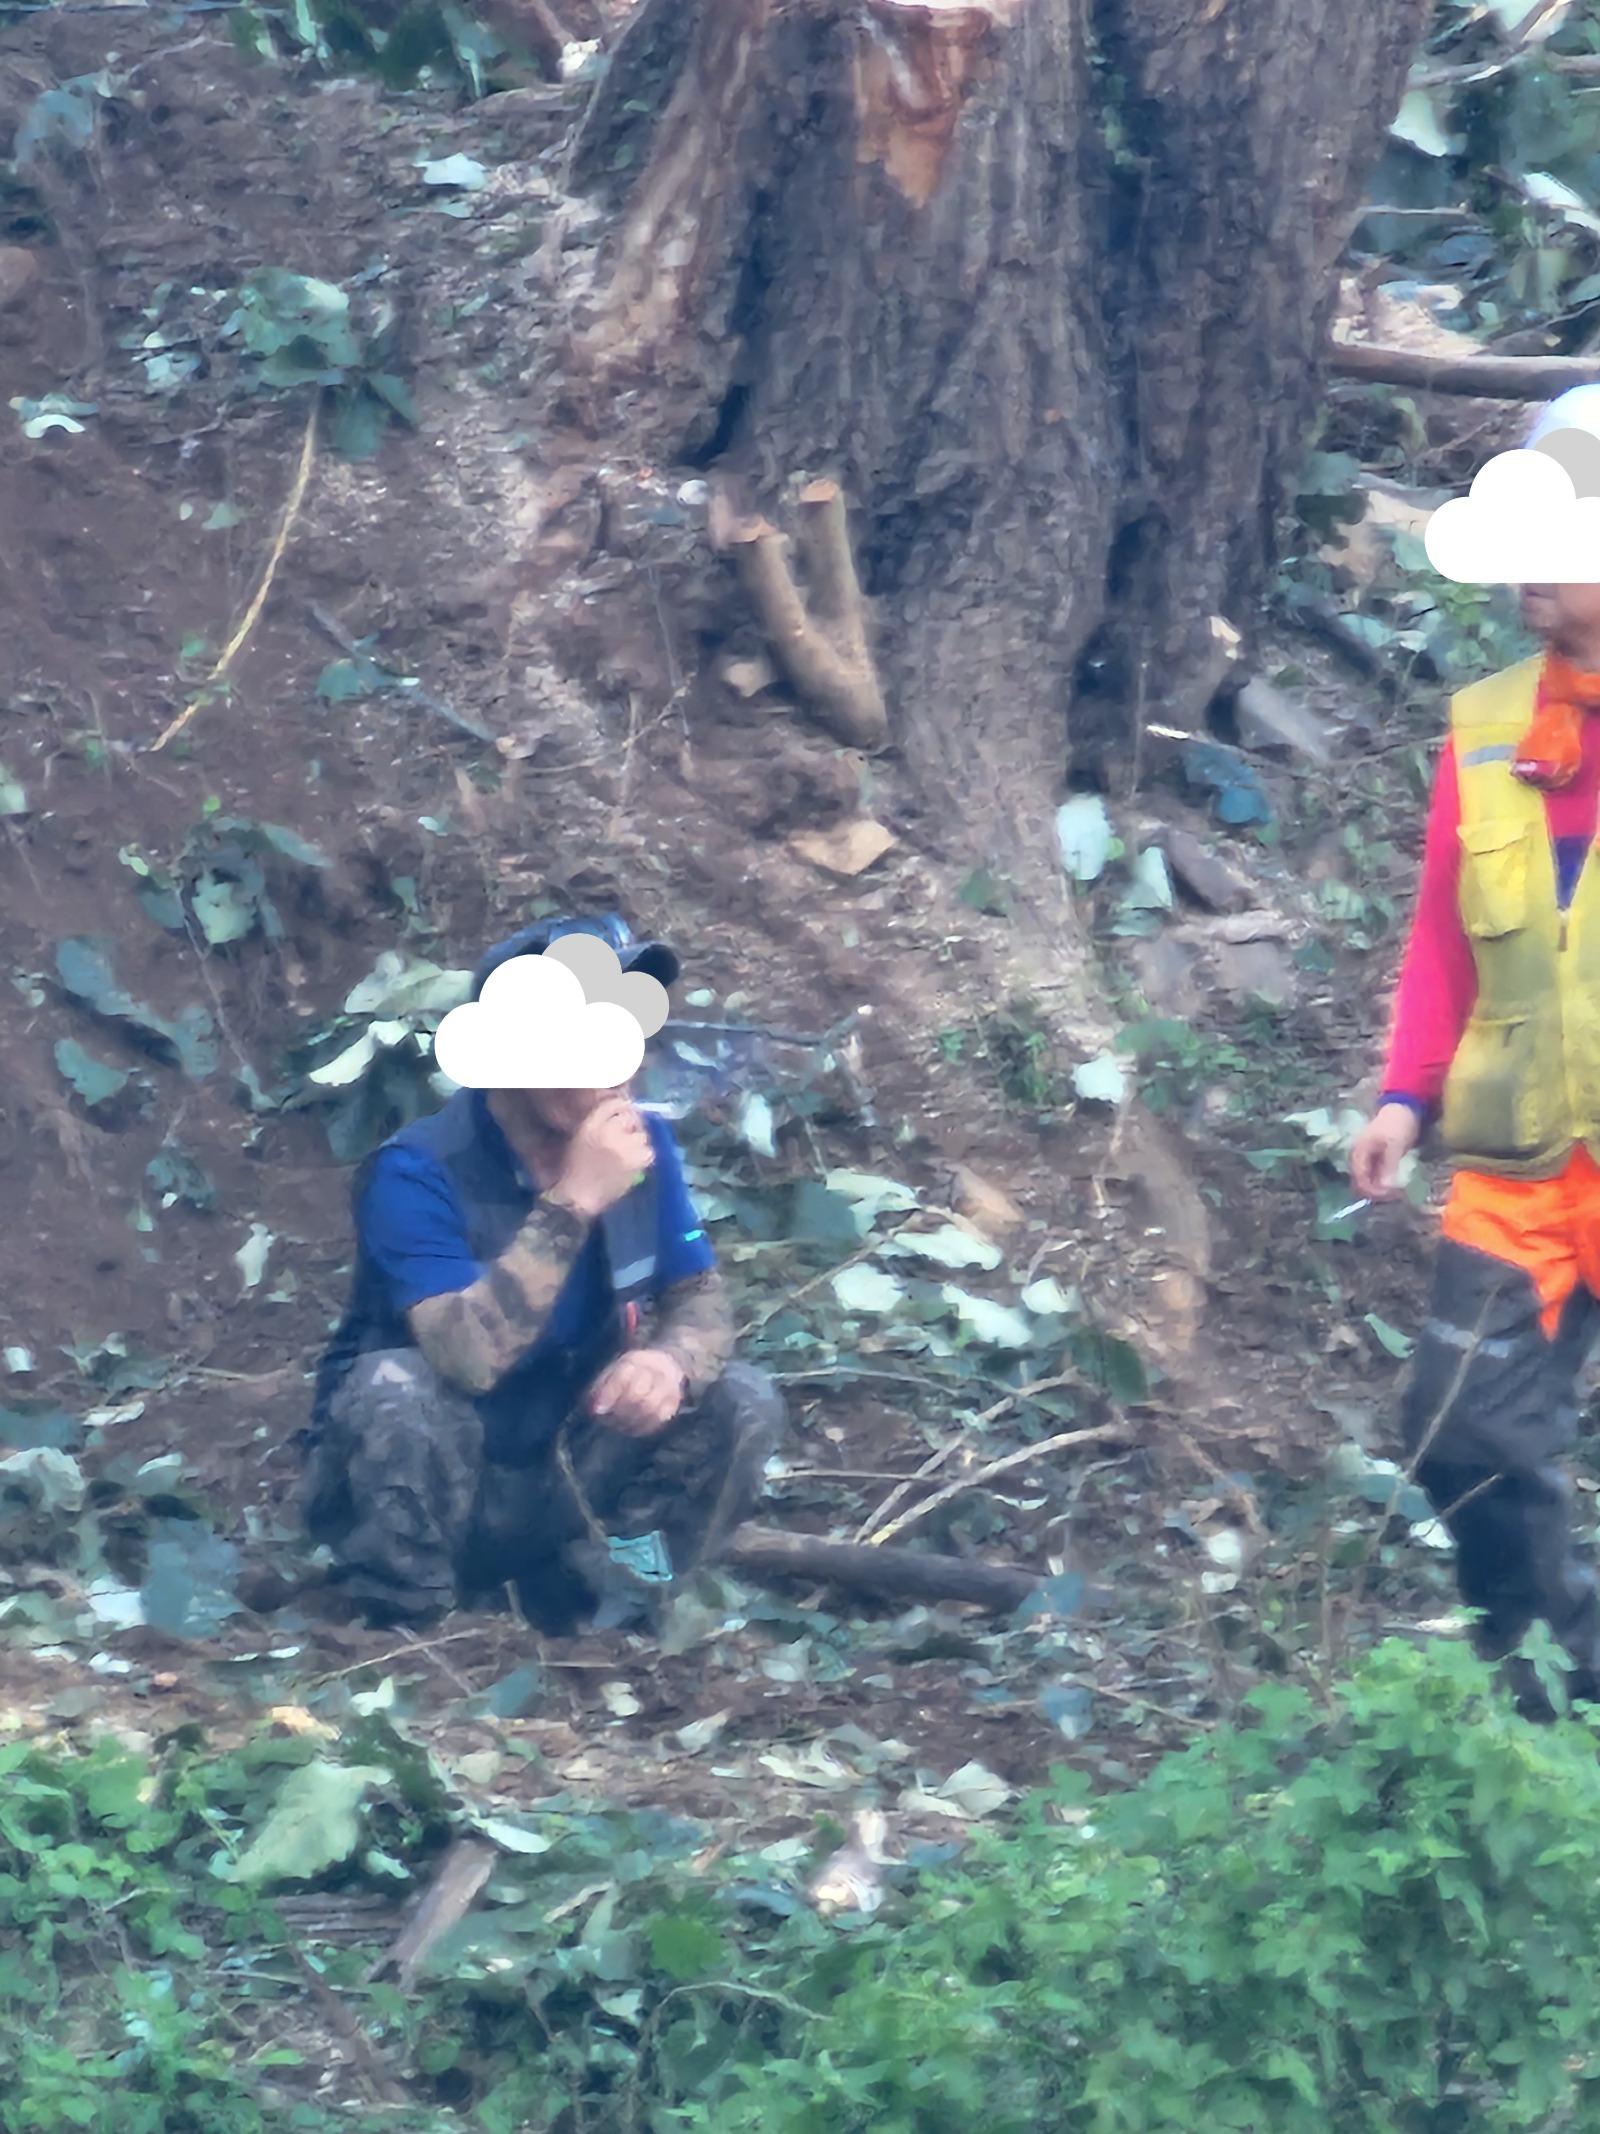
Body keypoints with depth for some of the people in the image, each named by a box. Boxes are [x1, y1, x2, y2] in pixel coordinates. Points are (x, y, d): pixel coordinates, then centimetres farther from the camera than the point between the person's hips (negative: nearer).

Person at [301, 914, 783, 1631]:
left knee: (743, 1402, -11)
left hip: (564, 1483, 5)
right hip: (422, 1494, -5)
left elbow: (702, 1300, -1)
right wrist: (574, 1200, -37)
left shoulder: (643, 1145, -6)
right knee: (395, 1386, -35)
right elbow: (469, 1357, -37)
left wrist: (672, 1360, -26)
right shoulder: (418, 1174, -25)